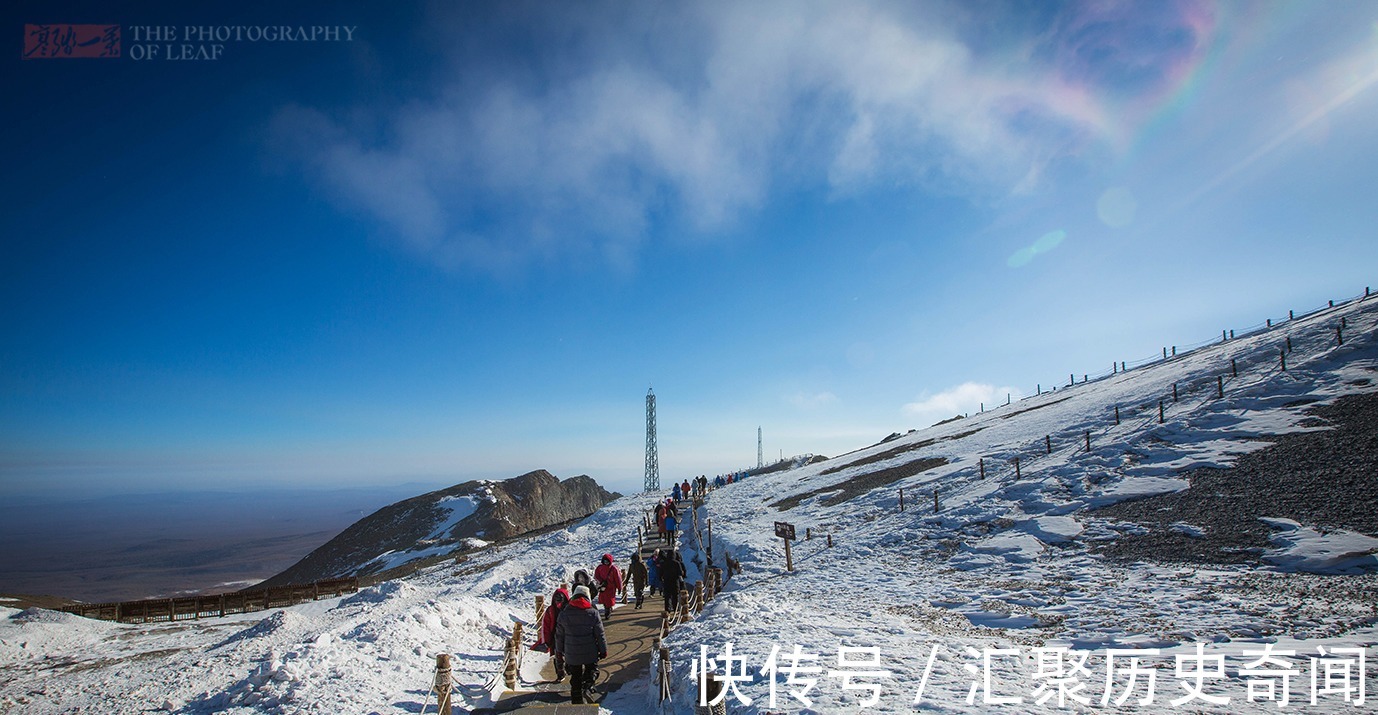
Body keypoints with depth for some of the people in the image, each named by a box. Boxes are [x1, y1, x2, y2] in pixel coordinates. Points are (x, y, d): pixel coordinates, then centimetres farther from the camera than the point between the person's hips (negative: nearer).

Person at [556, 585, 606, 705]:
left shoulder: (564, 614, -4)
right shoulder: (593, 613, -9)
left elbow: (559, 635, 5)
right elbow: (600, 634, -5)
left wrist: (559, 650, 19)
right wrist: (603, 650, 6)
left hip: (571, 654, 2)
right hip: (590, 653, -2)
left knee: (575, 677, 16)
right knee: (591, 671, 16)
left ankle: (577, 701, 19)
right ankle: (587, 688, -10)